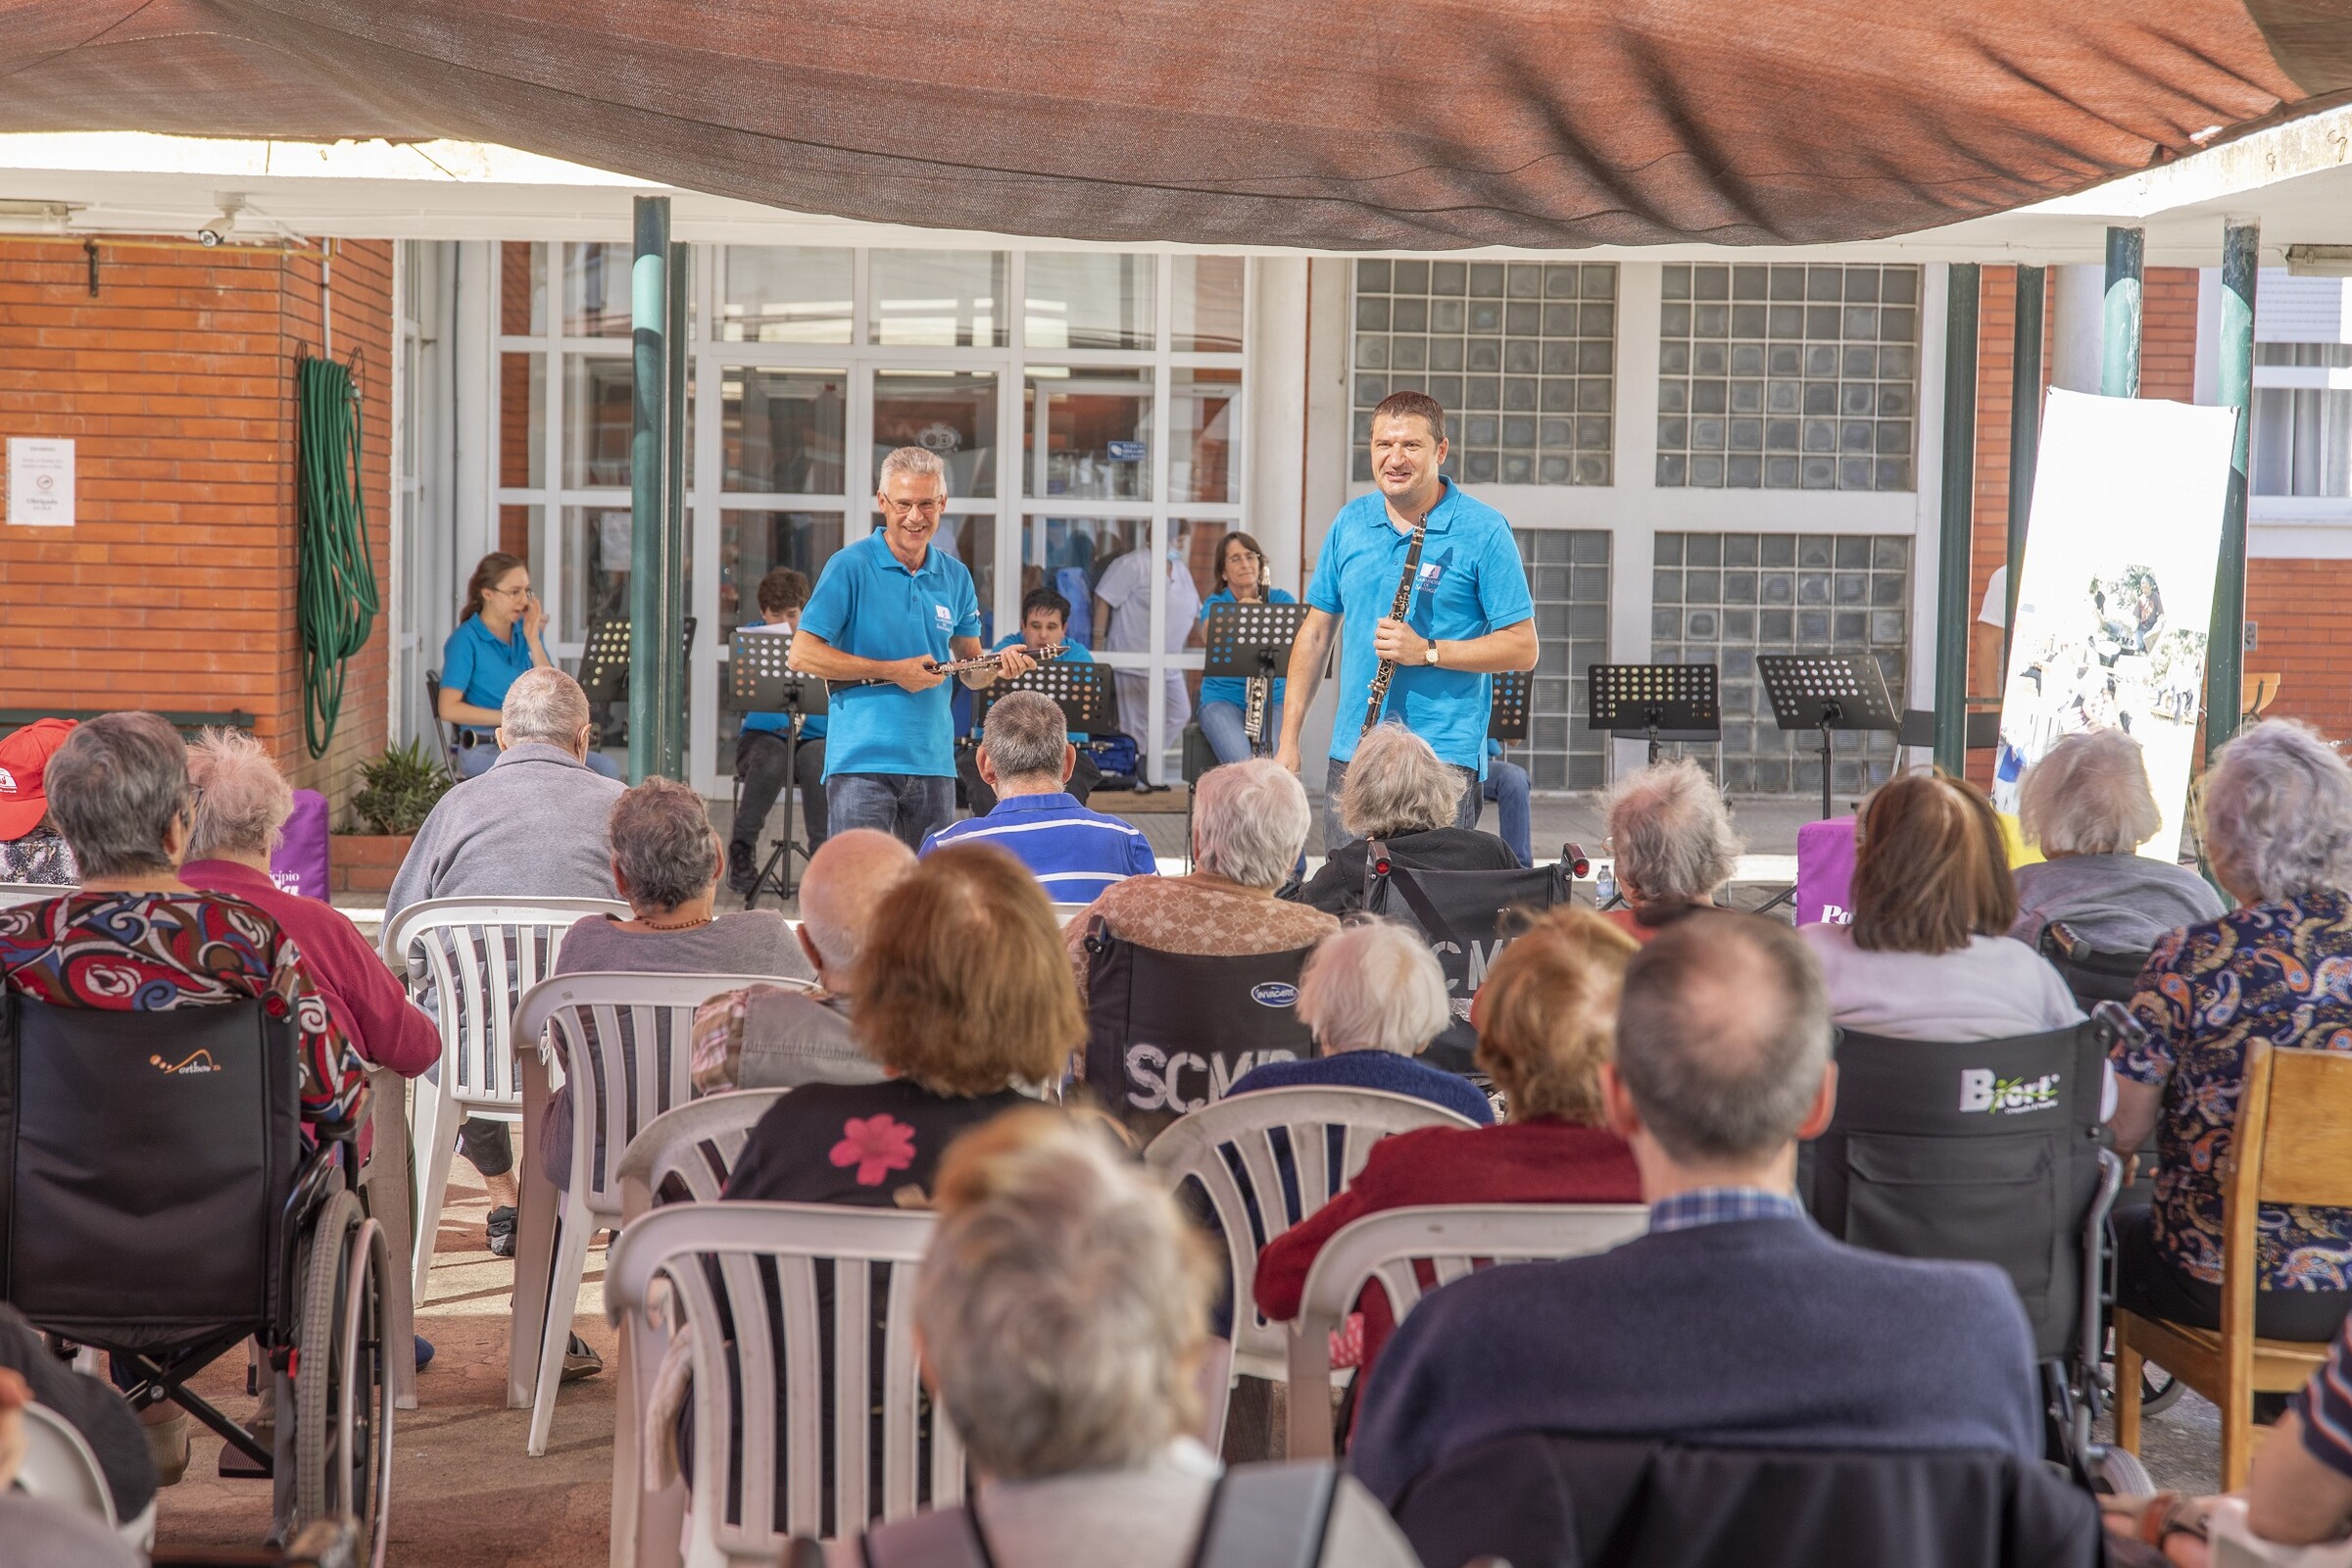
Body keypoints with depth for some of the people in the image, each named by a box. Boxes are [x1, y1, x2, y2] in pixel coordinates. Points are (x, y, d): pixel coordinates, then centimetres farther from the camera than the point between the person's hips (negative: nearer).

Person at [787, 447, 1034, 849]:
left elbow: (970, 671, 16)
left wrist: (999, 666, -8)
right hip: (862, 760, -5)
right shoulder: (850, 566, -4)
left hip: (934, 762, 5)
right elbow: (802, 654, -10)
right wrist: (893, 671, -14)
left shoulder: (955, 576, 12)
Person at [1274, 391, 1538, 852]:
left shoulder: (1483, 531, -4)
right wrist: (1288, 740, 11)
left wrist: (1426, 651, -16)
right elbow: (1316, 633, 16)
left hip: (1443, 756, -4)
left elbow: (1523, 649, -6)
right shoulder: (1350, 523, 11)